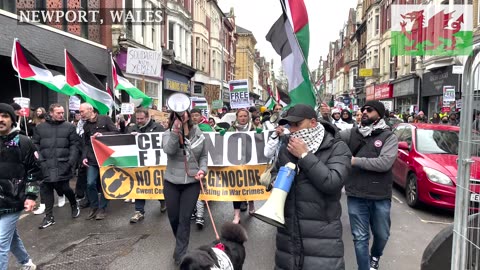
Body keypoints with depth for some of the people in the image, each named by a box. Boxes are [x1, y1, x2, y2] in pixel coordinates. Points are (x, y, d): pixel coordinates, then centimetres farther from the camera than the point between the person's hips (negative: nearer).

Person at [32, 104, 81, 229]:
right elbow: (35, 145, 10)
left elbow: (74, 145, 0)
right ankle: (49, 216, 17)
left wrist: (71, 161, -9)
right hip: (45, 165, 2)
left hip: (62, 165, -2)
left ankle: (74, 205, 29)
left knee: (64, 188, -1)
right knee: (46, 189, 5)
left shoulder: (69, 127, 4)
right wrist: (39, 159, -3)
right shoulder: (40, 127, 9)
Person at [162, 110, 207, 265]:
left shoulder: (199, 134, 1)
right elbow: (168, 150, -27)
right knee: (173, 217, 14)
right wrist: (176, 130, -35)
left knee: (185, 219, -1)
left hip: (192, 183, 0)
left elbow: (204, 156, 10)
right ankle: (181, 245, 43)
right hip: (172, 183, 1)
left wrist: (202, 170, -7)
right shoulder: (168, 134, -5)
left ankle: (180, 255, 11)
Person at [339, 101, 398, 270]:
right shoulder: (352, 133, 3)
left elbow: (385, 163, -19)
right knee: (360, 237, 8)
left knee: (381, 235, 20)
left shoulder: (389, 137, -5)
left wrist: (355, 161, -18)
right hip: (356, 196, 0)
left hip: (381, 197, 0)